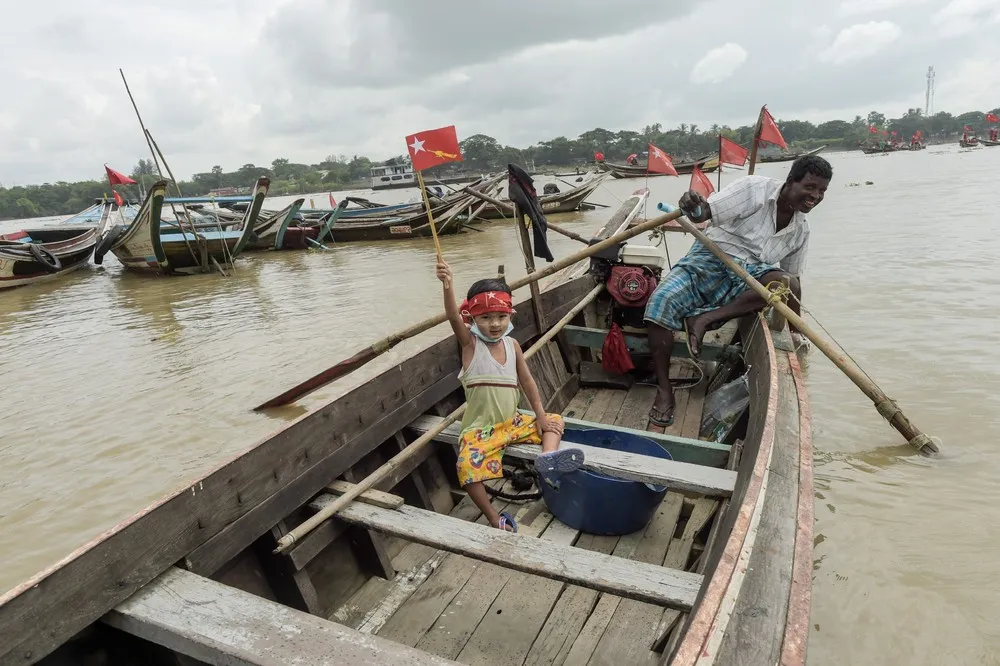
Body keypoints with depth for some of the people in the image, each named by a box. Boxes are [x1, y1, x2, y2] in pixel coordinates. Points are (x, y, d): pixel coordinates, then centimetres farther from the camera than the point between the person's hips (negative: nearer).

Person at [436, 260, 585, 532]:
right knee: (468, 467, -28)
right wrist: (447, 285, -48)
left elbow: (526, 380, 9)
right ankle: (495, 519, -11)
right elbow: (453, 317, -30)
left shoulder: (512, 345, 3)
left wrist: (540, 415, 2)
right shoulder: (470, 343, -10)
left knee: (554, 421, 1)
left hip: (513, 422, 5)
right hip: (480, 428, -5)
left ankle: (548, 459, -30)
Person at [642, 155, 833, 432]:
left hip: (748, 275, 4)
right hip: (710, 257, -4)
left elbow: (792, 276, 20)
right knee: (661, 301, -31)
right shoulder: (756, 188, -6)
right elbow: (705, 211, -14)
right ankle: (664, 392, -20)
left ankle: (705, 317, -23)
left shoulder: (801, 230, 12)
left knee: (788, 284, -29)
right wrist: (692, 207, -40)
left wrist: (795, 327, 15)